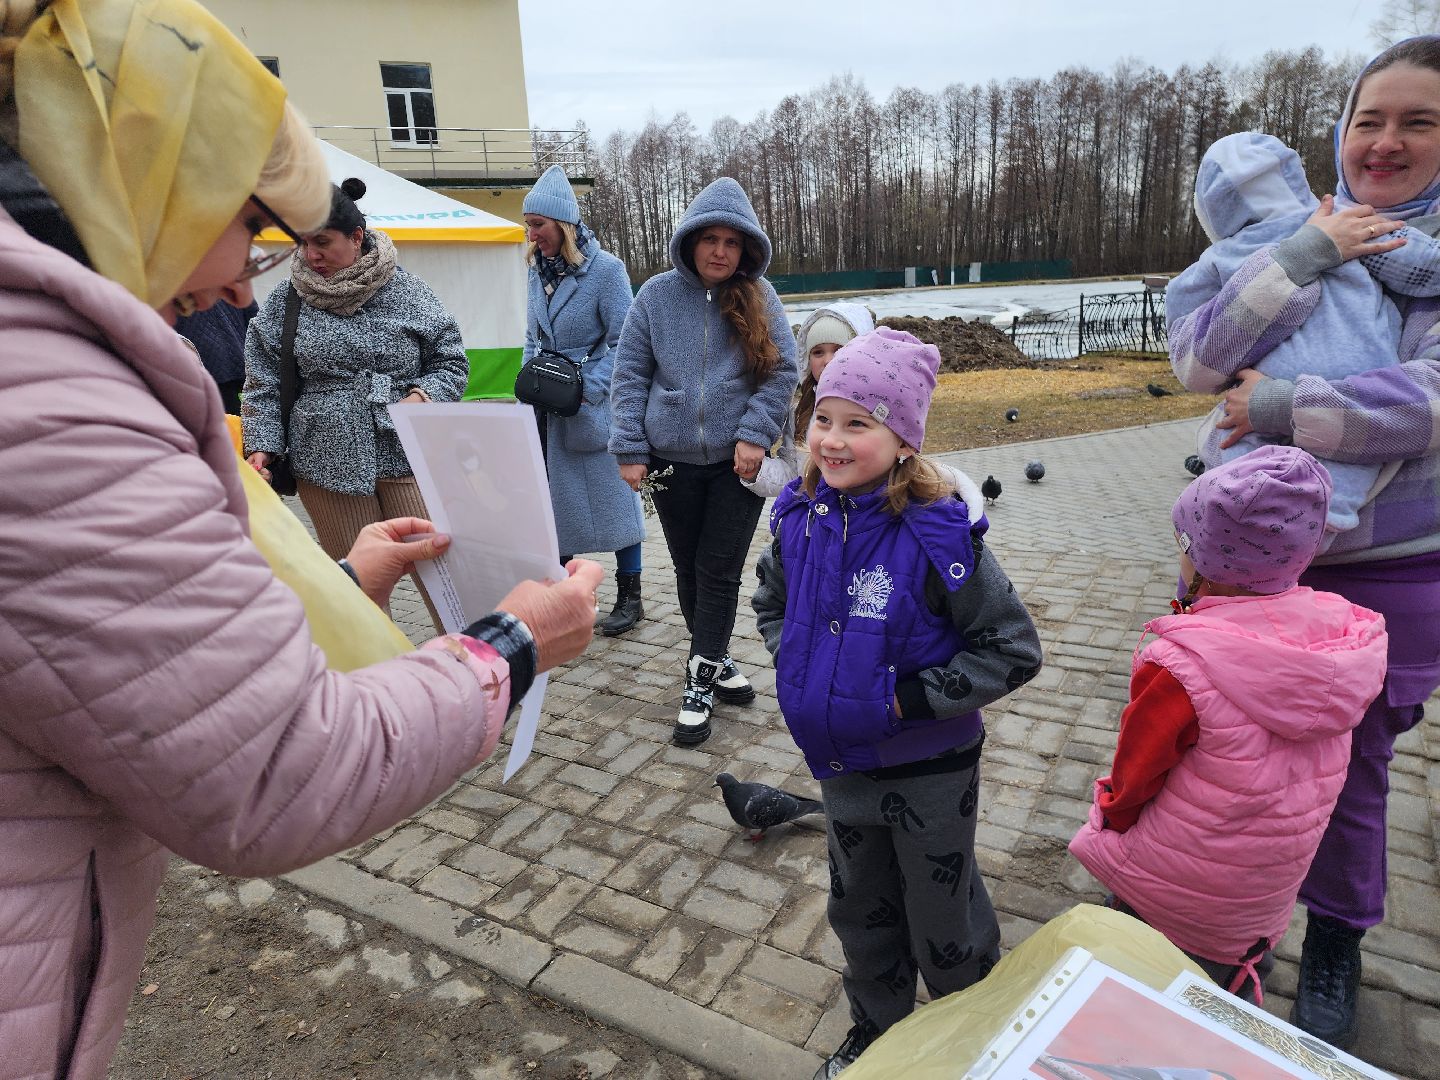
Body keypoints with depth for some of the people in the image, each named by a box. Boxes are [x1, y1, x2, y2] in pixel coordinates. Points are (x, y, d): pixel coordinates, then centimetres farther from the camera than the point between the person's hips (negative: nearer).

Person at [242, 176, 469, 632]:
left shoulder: (409, 292, 5)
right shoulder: (283, 304, 6)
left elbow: (451, 363, 8)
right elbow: (264, 387, 9)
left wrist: (422, 396, -11)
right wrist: (261, 448, -3)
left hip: (409, 456, 0)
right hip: (330, 462, 1)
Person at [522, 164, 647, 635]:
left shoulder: (605, 268, -11)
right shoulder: (538, 269, 9)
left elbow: (623, 342, -12)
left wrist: (585, 388, -19)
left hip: (593, 404, -6)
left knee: (613, 494, 2)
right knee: (548, 495, 10)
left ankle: (630, 596, 15)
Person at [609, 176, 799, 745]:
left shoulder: (759, 297, 1)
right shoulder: (657, 295, 1)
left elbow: (782, 371, -1)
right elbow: (629, 374, 1)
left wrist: (754, 434, -13)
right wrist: (630, 450, -5)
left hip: (737, 461, -1)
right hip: (673, 461, 1)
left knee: (719, 571, 0)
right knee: (688, 569, 11)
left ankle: (701, 682, 11)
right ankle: (714, 662, 30)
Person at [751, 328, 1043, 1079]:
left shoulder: (938, 538, -25)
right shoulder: (798, 520, -9)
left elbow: (1014, 651, -20)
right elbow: (771, 602, 11)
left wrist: (907, 699, -23)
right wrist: (796, 667, -4)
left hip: (929, 770, -5)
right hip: (841, 762, 5)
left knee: (942, 927, 17)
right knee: (860, 911, 25)